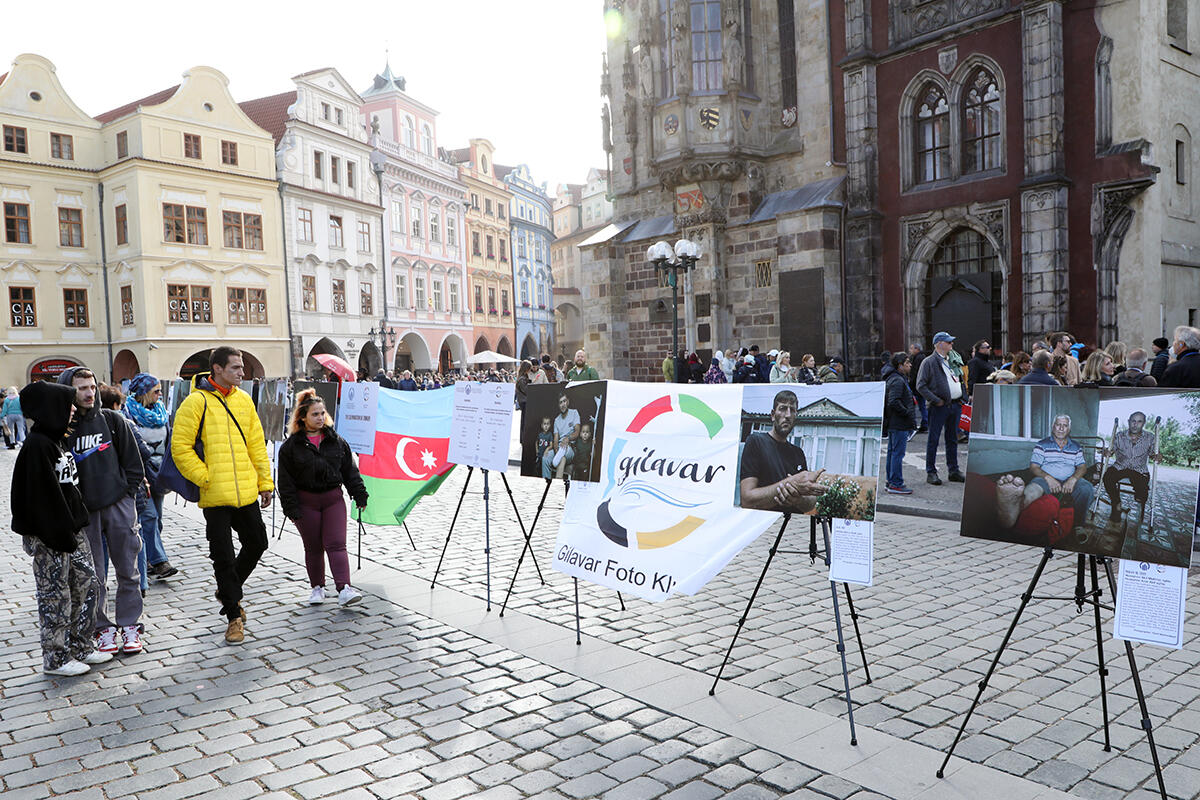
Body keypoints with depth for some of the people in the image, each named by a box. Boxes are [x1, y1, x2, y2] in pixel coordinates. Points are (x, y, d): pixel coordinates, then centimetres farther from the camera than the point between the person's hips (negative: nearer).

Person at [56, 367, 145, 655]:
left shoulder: (111, 420, 3)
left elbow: (132, 458, 7)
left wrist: (128, 491, 3)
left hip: (119, 504, 1)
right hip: (83, 511, -1)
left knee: (127, 570, 6)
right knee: (93, 575, 6)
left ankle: (129, 624, 17)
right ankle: (102, 627, 18)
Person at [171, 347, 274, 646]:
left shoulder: (243, 399, 9)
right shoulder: (196, 402, -8)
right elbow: (180, 447, -8)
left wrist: (265, 482, 11)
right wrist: (204, 478, -12)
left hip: (246, 492, 5)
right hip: (216, 496, -5)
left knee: (257, 542, 11)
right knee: (223, 556, 3)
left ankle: (228, 591, 36)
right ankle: (234, 616, 16)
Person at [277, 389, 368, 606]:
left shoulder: (336, 441, 6)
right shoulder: (290, 446, -2)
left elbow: (350, 470, 9)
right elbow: (286, 480, -3)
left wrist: (360, 496, 6)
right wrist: (291, 508, -9)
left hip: (333, 499, 1)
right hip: (306, 502, -1)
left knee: (336, 544, -6)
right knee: (313, 548, 8)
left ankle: (344, 589, -12)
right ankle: (317, 588, 24)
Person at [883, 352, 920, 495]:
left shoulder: (895, 378, 16)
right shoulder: (898, 380, -17)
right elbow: (894, 402, -26)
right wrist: (908, 413, -18)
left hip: (892, 424, 11)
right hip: (899, 424, -11)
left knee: (892, 452, 14)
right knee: (898, 453, -7)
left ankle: (891, 482, 21)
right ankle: (896, 484, -4)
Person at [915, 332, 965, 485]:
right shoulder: (929, 362, -6)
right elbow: (921, 385, -11)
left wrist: (963, 397, 13)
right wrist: (936, 400, -16)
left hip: (955, 405, 7)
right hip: (939, 407, -7)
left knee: (952, 439, 13)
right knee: (933, 440, -2)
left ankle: (954, 471, 21)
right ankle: (931, 472, 4)